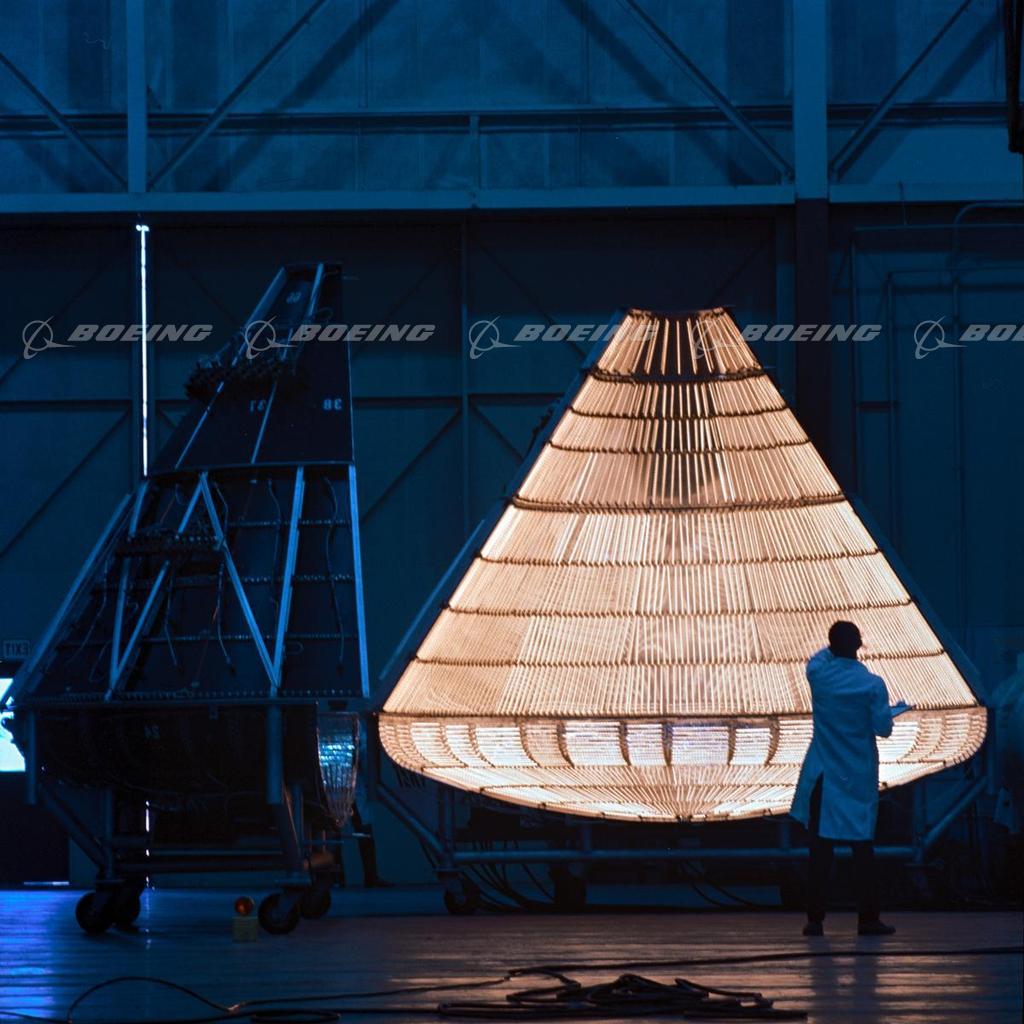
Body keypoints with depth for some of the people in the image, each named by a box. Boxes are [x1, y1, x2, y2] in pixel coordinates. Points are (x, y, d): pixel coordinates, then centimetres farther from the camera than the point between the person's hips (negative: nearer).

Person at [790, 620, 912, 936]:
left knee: (821, 846, 3)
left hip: (822, 776, 1)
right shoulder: (873, 685, -10)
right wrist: (893, 711, 12)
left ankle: (815, 918, 0)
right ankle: (868, 919, 3)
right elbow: (883, 729, -6)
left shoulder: (817, 673, -4)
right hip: (859, 777, -1)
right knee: (862, 846, 4)